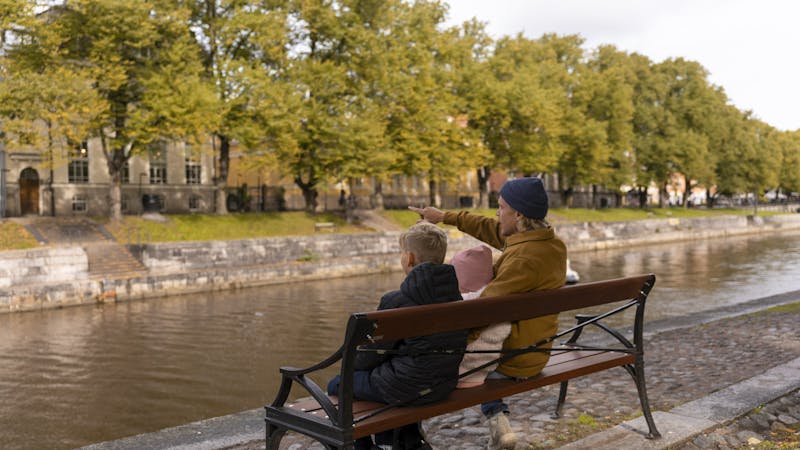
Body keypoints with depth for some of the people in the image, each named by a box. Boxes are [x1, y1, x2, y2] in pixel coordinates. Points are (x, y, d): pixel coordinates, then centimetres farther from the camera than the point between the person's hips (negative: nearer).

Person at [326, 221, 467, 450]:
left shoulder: (395, 301, -20)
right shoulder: (455, 296, -1)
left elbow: (374, 351, -10)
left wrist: (353, 367, 13)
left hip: (407, 387, -7)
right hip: (444, 384, 7)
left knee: (337, 385, 17)